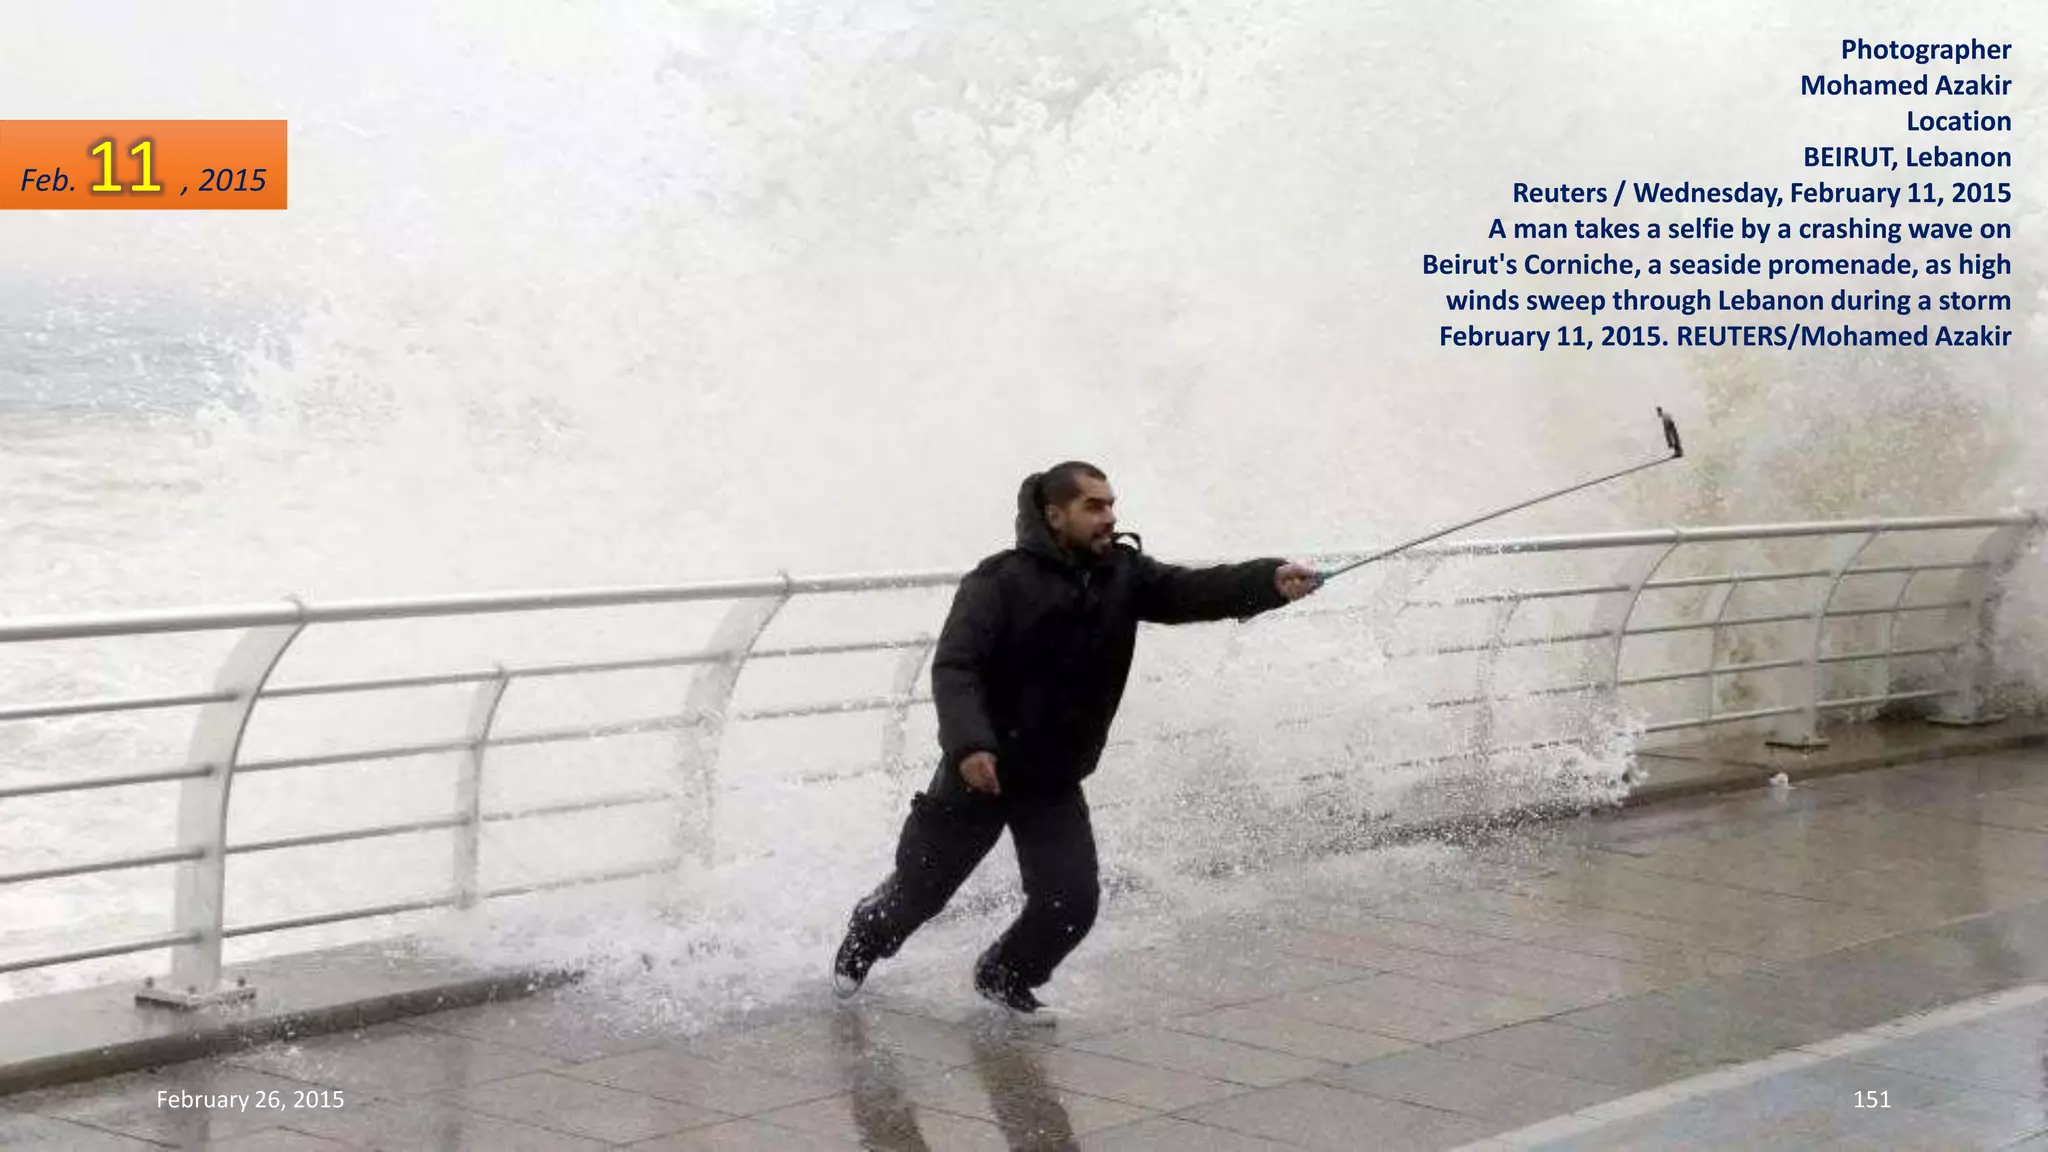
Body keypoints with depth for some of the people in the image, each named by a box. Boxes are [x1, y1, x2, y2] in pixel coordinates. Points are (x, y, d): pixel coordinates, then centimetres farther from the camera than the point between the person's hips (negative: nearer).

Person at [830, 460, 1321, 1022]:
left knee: (1072, 903, -8)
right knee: (920, 889, 13)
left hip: (1055, 785, 3)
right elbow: (953, 667, -24)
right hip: (979, 770, -3)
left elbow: (1195, 591, -17)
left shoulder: (1123, 575, -4)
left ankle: (1003, 978, 22)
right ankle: (862, 942, 46)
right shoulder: (1001, 581, -17)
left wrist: (1272, 581, -35)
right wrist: (969, 743, -39)